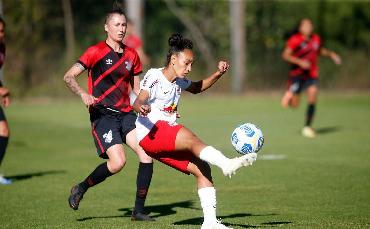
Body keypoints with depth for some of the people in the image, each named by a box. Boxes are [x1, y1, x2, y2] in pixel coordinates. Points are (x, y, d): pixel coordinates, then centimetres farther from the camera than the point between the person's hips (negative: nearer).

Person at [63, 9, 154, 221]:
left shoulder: (132, 55, 13)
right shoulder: (96, 52, -4)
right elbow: (69, 76, -10)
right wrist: (84, 94, -27)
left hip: (126, 114, 6)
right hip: (102, 114, -6)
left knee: (147, 154, -13)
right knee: (118, 161, -21)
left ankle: (139, 210, -2)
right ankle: (80, 189, 6)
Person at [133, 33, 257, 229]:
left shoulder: (179, 81, 16)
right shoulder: (154, 77, -9)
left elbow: (197, 88, 35)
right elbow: (138, 101, -24)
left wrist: (218, 73, 20)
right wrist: (141, 108, -49)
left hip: (168, 142, 9)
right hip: (150, 134, -8)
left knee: (202, 169, -4)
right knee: (190, 138, -34)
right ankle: (227, 164, -53)